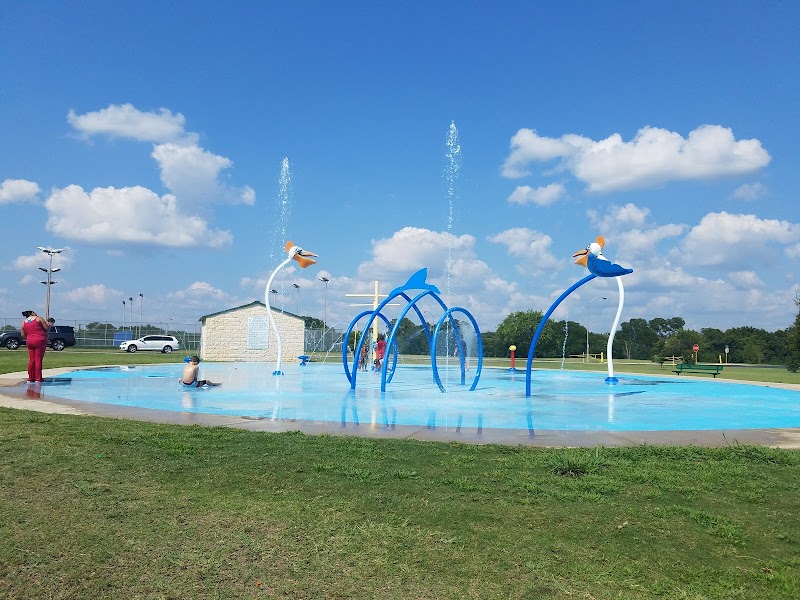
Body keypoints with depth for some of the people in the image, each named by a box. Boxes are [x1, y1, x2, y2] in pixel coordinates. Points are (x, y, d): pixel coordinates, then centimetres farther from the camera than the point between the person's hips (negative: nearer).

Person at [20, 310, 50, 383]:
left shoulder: (24, 323, 12)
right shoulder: (38, 318, 0)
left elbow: (23, 335, 13)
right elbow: (46, 328, -1)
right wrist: (48, 324, 20)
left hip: (29, 342, 4)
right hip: (40, 341, -4)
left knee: (31, 360, 11)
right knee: (38, 359, -3)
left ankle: (30, 378, 14)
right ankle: (38, 378, -4)